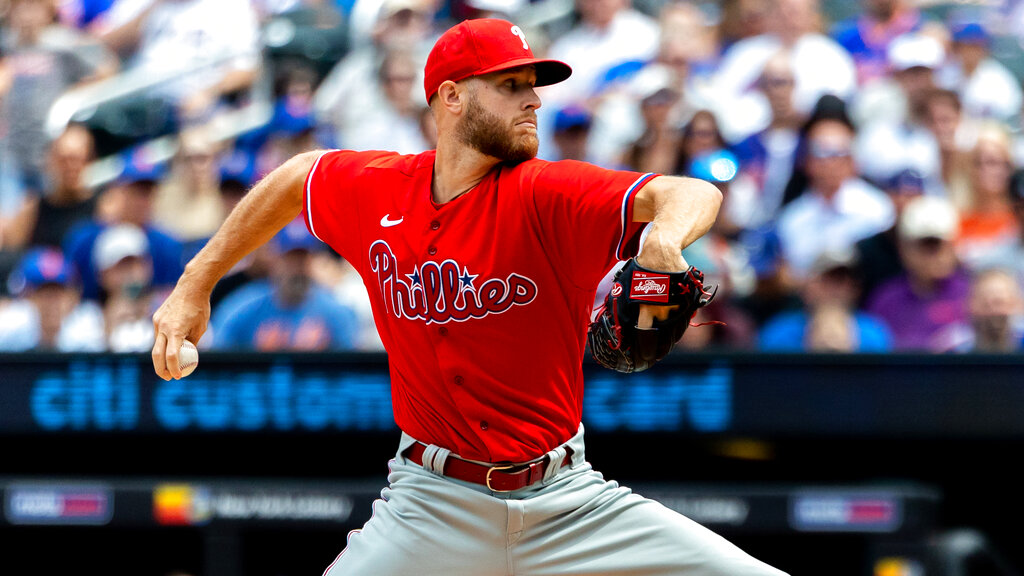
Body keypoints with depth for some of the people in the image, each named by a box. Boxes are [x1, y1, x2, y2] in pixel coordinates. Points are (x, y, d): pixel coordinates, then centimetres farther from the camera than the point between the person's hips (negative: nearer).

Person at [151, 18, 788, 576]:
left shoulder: (547, 197, -13)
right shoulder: (374, 189, -3)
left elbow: (696, 195, -27)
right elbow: (298, 175, 20)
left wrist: (666, 231, -52)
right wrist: (194, 287, 21)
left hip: (569, 503, 0)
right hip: (433, 507, 0)